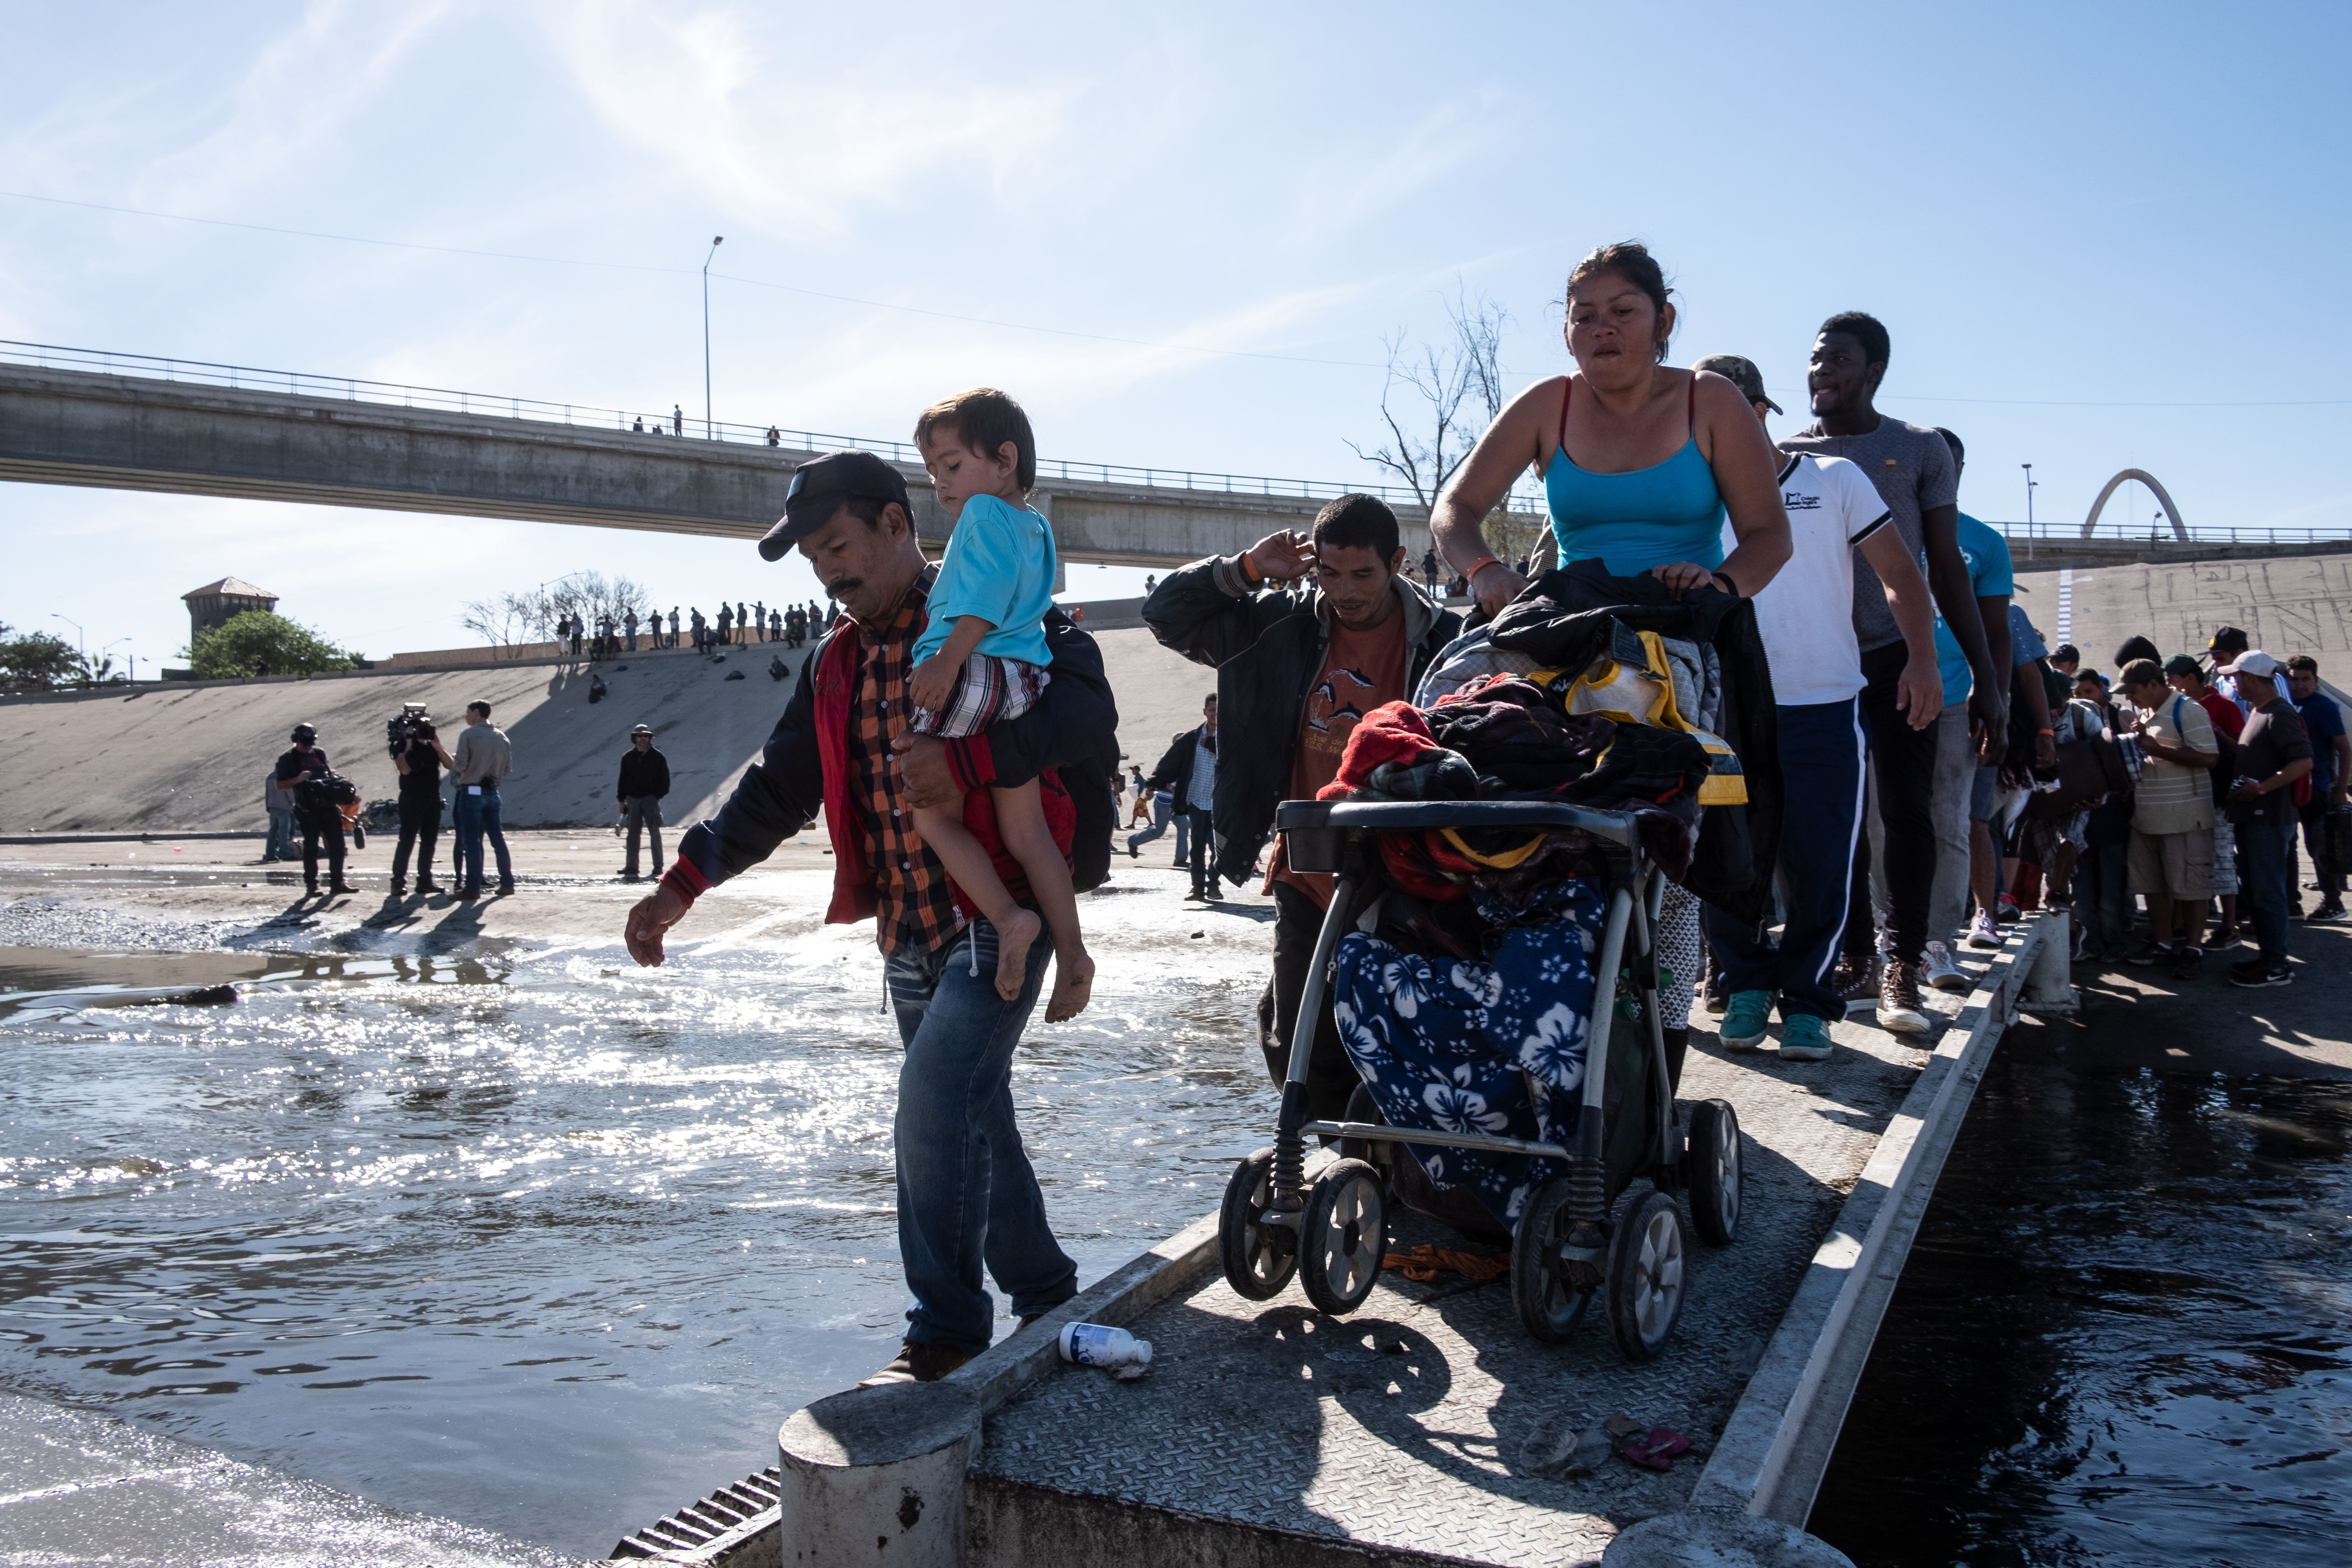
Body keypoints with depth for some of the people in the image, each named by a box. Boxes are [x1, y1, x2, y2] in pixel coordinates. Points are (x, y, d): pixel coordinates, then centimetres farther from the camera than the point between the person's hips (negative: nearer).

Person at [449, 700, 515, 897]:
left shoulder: (468, 734, -8)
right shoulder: (502, 736, 7)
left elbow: (461, 765, -13)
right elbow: (508, 769, 7)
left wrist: (452, 762, 8)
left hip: (472, 792, -5)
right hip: (492, 792, 5)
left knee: (470, 840, -2)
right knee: (497, 838, 12)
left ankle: (472, 887, -5)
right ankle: (507, 883, 13)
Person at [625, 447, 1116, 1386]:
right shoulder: (836, 667, 15)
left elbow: (1087, 710, -21)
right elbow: (779, 787, 14)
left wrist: (969, 762, -33)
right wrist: (685, 879, 3)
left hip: (1001, 916, -7)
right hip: (909, 932, 7)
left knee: (934, 1104, -16)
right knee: (972, 1121, 13)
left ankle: (945, 1328, 0)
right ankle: (1044, 1296, 30)